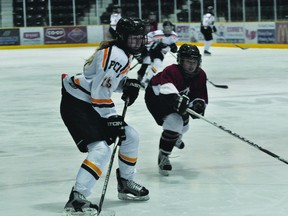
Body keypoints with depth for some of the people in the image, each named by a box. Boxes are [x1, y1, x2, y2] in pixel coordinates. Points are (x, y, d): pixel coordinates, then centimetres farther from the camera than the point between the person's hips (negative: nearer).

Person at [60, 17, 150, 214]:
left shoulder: (123, 53, 11)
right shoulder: (115, 55, -21)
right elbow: (100, 90, -26)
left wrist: (128, 84, 3)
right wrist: (112, 118, -22)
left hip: (91, 105, 11)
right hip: (76, 106, -11)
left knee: (130, 137, 15)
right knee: (101, 150, -23)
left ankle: (126, 183, 30)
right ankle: (77, 198, -27)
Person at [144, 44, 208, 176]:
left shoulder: (200, 75, -15)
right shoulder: (171, 71, -37)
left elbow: (201, 96, -13)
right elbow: (166, 86, -58)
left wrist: (199, 104, -36)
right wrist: (176, 98, -76)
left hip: (176, 96, 8)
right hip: (156, 96, -8)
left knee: (183, 125, 26)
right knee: (174, 122, -28)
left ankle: (175, 137, 66)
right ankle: (163, 158, -15)